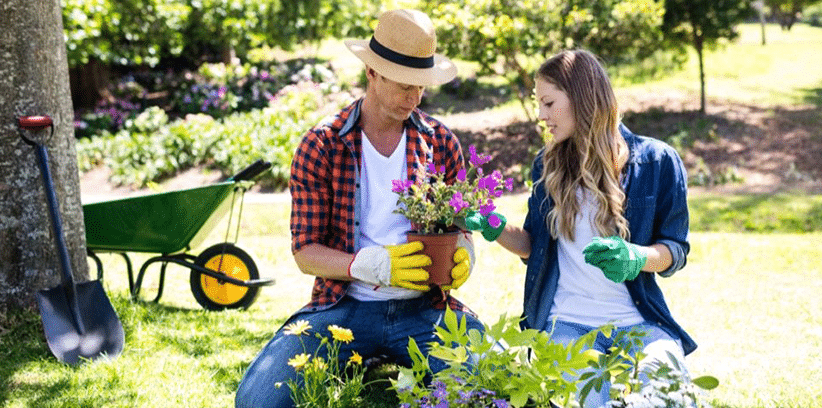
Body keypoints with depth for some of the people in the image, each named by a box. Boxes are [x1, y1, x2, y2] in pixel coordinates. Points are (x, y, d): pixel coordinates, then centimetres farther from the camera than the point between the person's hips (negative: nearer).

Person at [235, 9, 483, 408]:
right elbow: (305, 252, -2)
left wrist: (462, 254, -7)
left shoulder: (441, 142, 7)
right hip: (342, 306, -1)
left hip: (424, 307, 2)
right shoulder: (320, 147, -1)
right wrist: (374, 266, -19)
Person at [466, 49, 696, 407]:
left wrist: (636, 257, -18)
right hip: (568, 323, 1)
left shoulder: (657, 161, 2)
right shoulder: (548, 165, 11)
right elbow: (533, 244, 17)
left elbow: (675, 249, 3)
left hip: (641, 323, -1)